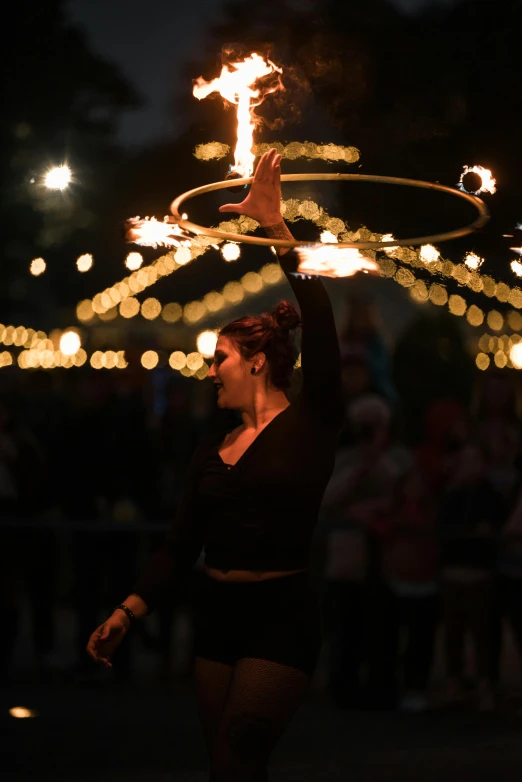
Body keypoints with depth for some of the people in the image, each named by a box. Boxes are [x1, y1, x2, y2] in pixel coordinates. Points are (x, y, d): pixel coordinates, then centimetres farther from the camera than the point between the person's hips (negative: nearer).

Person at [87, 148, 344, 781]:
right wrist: (127, 613, -1)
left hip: (282, 617, -6)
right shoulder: (210, 455, 13)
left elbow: (320, 325, -15)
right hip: (218, 616, 6)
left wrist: (277, 229, -19)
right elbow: (180, 547, 11)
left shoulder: (308, 426, -3)